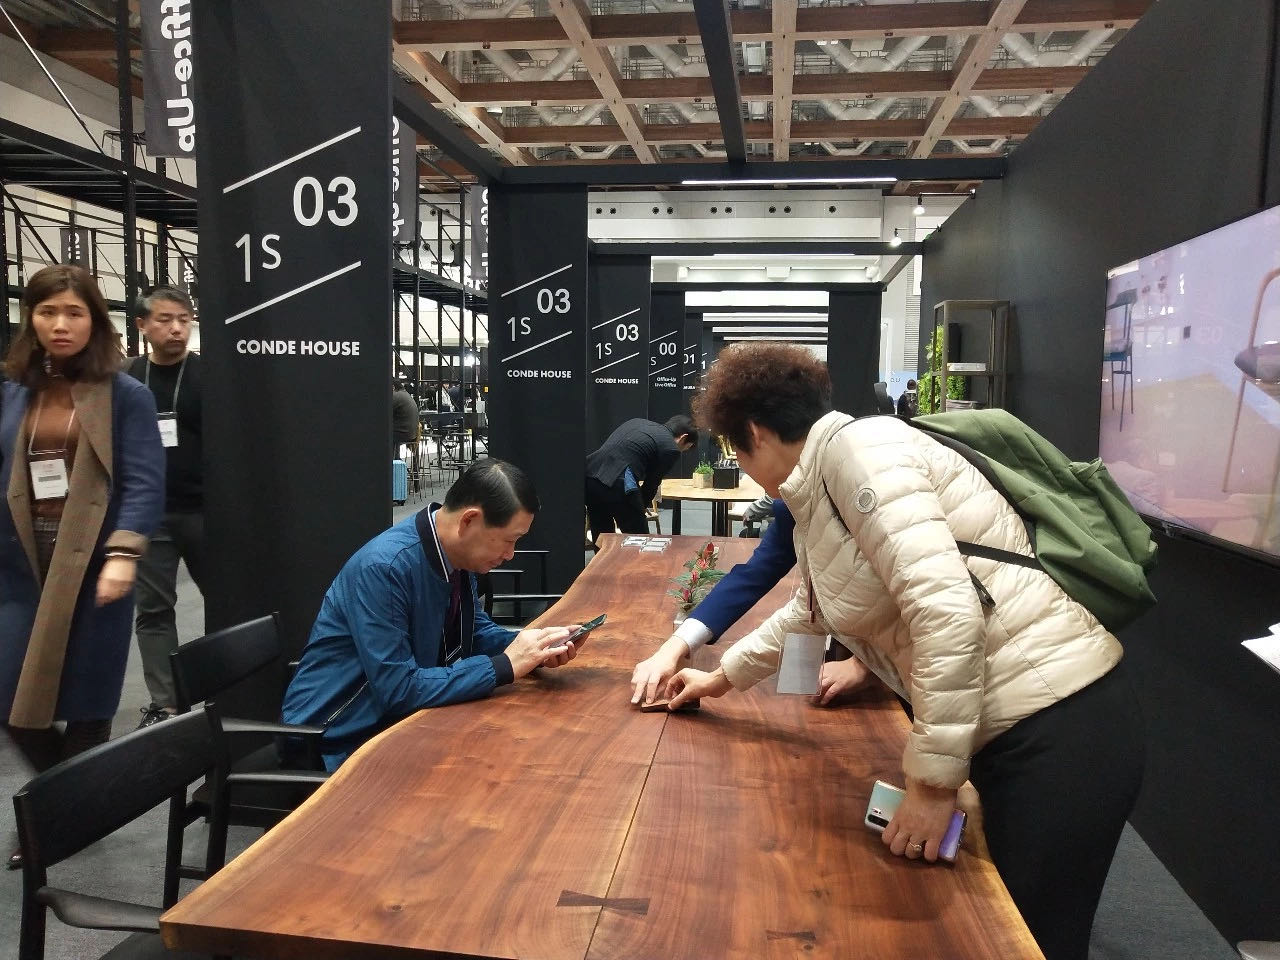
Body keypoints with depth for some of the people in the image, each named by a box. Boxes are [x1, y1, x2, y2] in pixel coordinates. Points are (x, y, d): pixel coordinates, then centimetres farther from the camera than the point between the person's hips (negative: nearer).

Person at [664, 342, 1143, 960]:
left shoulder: (858, 448, -17)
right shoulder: (820, 487, 12)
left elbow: (947, 612, -27)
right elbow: (811, 610, 30)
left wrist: (932, 779, -20)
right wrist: (722, 677, 39)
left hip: (1059, 729, -9)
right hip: (1010, 729, 9)